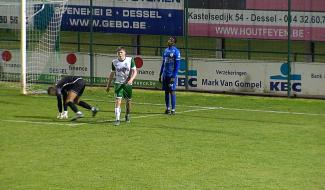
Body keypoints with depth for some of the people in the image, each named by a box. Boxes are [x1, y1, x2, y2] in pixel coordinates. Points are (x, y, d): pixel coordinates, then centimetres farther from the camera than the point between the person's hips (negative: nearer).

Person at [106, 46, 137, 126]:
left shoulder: (130, 60, -5)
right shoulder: (114, 62, 0)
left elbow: (134, 71, -5)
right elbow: (112, 74, 11)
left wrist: (131, 79, -23)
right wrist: (108, 85, 13)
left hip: (128, 84, 0)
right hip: (118, 83, 0)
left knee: (128, 101, 11)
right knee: (118, 100, -14)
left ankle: (127, 116, 37)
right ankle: (117, 119, -17)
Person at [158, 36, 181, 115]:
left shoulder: (176, 52, -8)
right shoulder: (166, 51, 13)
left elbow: (177, 65, -11)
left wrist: (174, 76, -16)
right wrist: (160, 75, 15)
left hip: (171, 75, -7)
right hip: (165, 75, 7)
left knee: (172, 91, -5)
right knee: (166, 91, 8)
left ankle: (173, 109, -2)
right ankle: (167, 108, 16)